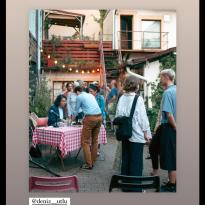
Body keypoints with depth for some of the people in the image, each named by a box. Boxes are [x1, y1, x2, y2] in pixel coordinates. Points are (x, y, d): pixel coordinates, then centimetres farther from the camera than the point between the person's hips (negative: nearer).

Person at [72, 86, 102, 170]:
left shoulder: (79, 97, 5)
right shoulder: (91, 95, 24)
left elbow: (77, 110, 16)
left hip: (91, 118, -7)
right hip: (99, 116, 7)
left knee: (85, 141, 1)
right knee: (95, 140, 14)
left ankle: (88, 164, 1)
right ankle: (93, 162, 21)